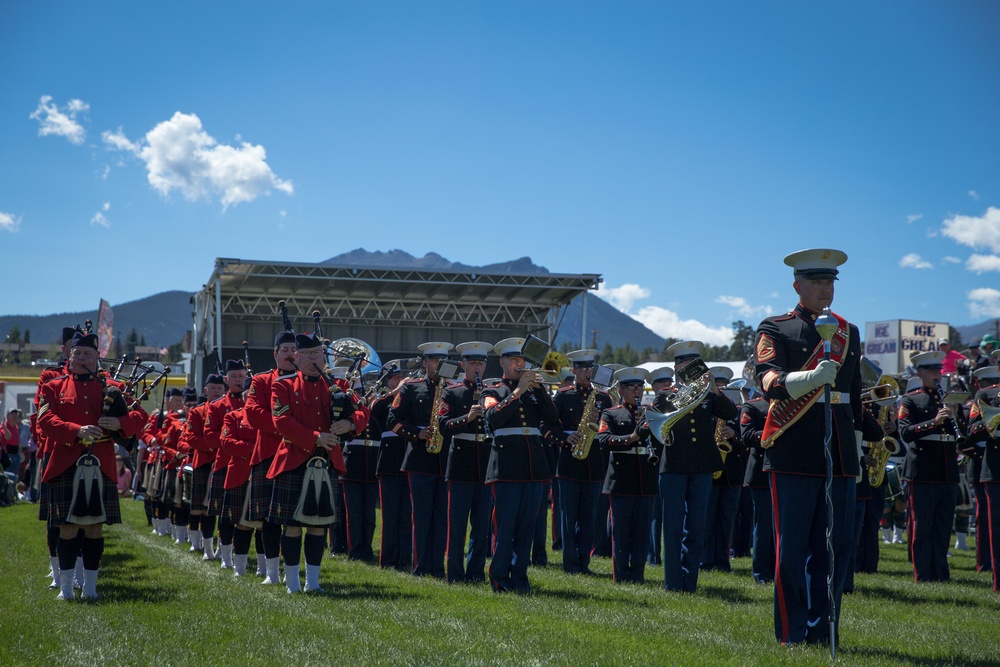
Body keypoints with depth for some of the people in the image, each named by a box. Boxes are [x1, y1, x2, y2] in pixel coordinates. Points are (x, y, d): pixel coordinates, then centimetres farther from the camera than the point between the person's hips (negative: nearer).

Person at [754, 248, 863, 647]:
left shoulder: (849, 333, 17)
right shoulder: (775, 330, 1)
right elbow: (772, 383, -16)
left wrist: (856, 449, 20)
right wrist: (812, 377, -34)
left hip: (838, 456, 5)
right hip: (793, 455, -4)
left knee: (835, 547, 4)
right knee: (792, 550, -2)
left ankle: (822, 633, 13)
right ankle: (792, 635, 6)